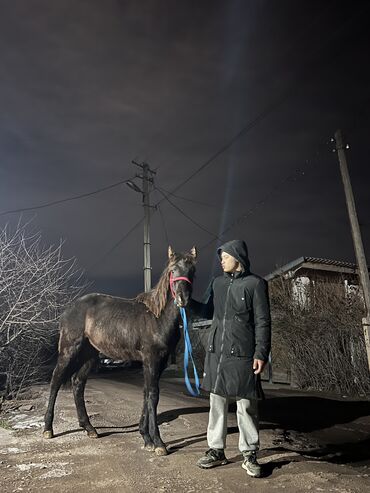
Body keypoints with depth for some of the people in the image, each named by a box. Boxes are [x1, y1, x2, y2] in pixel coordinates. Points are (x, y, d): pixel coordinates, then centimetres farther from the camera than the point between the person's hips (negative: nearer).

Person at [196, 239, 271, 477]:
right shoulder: (218, 283, 13)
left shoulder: (256, 283, -4)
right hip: (216, 352, 6)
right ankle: (216, 450, 25)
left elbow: (262, 322, -7)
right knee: (217, 403, 12)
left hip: (242, 353, -5)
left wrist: (261, 353, -13)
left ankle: (250, 454, 19)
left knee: (246, 404, 3)